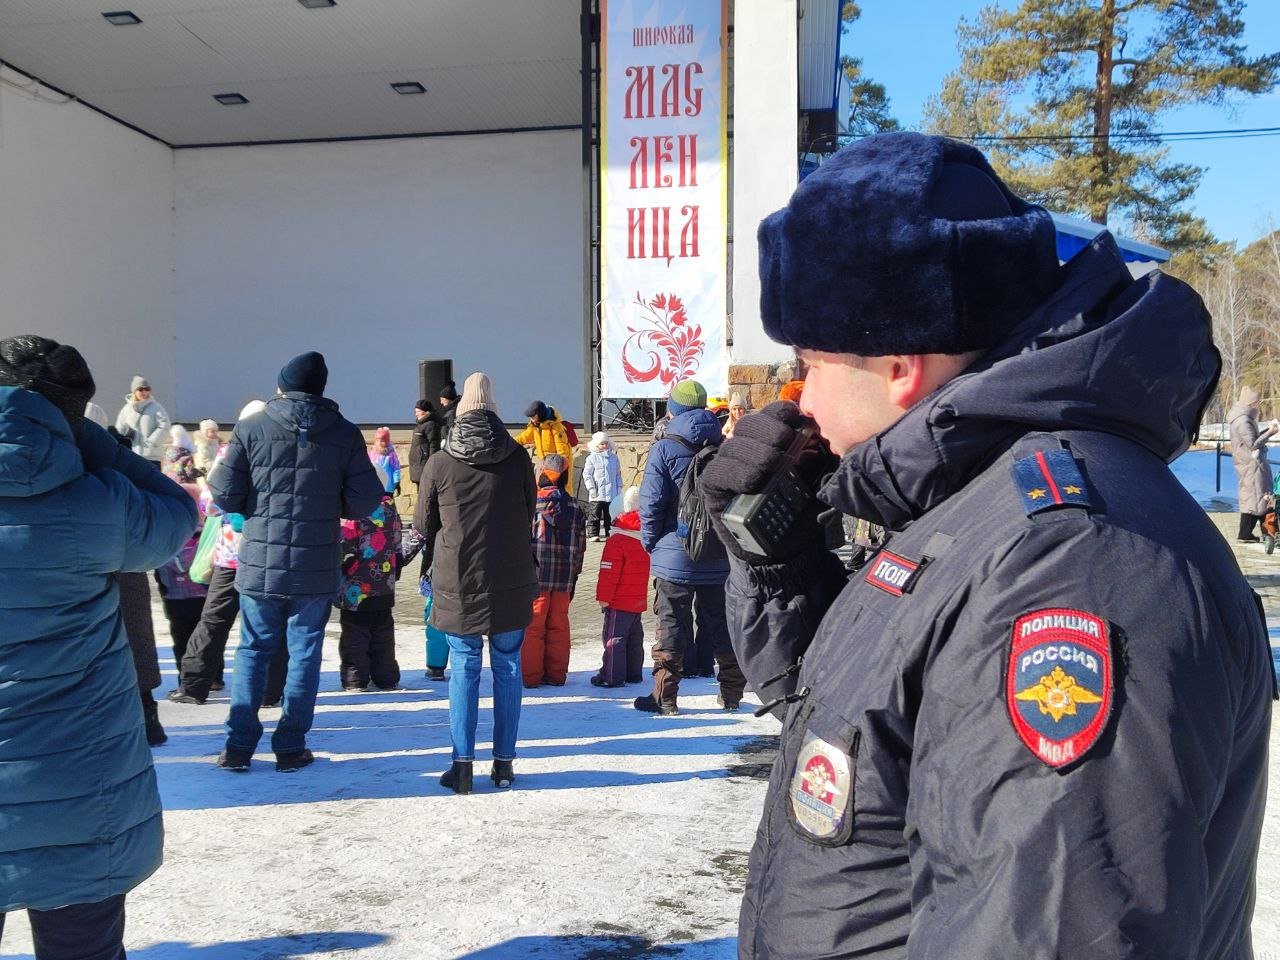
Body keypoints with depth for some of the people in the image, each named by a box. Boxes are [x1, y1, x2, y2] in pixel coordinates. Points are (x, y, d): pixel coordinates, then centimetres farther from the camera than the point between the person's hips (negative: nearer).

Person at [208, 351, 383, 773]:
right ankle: (290, 747, 15)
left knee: (252, 651, 13)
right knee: (305, 653, 10)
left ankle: (239, 745, 15)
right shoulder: (345, 434, -2)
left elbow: (225, 496, -4)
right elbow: (365, 502, -4)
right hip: (317, 567, 0)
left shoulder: (250, 428, -2)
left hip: (259, 564, 1)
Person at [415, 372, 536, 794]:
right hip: (510, 581, 1)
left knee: (464, 668, 7)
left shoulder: (439, 463, -5)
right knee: (507, 667, 9)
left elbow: (423, 525, 5)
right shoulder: (517, 458, -2)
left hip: (457, 584, -1)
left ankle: (462, 764, 7)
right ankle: (504, 762, 14)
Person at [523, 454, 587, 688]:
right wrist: (573, 577, 17)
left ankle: (530, 675, 8)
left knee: (532, 626, 4)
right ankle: (556, 674, 17)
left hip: (536, 577, -4)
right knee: (558, 627, 11)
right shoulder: (576, 508, 6)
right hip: (564, 580, 4)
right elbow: (580, 548, 10)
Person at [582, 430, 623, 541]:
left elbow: (618, 474, 17)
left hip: (612, 494, 4)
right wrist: (591, 488, -10)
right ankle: (593, 533, 1)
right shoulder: (592, 458, -2)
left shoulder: (614, 457, 12)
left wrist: (619, 487, 10)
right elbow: (587, 474, -4)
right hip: (597, 494, -4)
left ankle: (608, 533, 16)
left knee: (609, 515, 9)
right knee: (595, 514, -3)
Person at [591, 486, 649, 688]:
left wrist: (603, 597, -9)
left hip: (620, 602, -7)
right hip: (639, 600, 7)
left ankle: (612, 676, 1)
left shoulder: (617, 540, -17)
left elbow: (609, 572, -17)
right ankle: (634, 674, 24)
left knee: (614, 637, -1)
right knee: (635, 637, 16)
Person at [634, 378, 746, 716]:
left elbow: (651, 503, -13)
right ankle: (732, 694, 21)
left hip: (674, 557, -4)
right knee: (722, 625, 14)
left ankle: (664, 697, 7)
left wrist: (649, 541, 1)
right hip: (719, 559, 4)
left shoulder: (664, 449, -10)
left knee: (671, 627, 3)